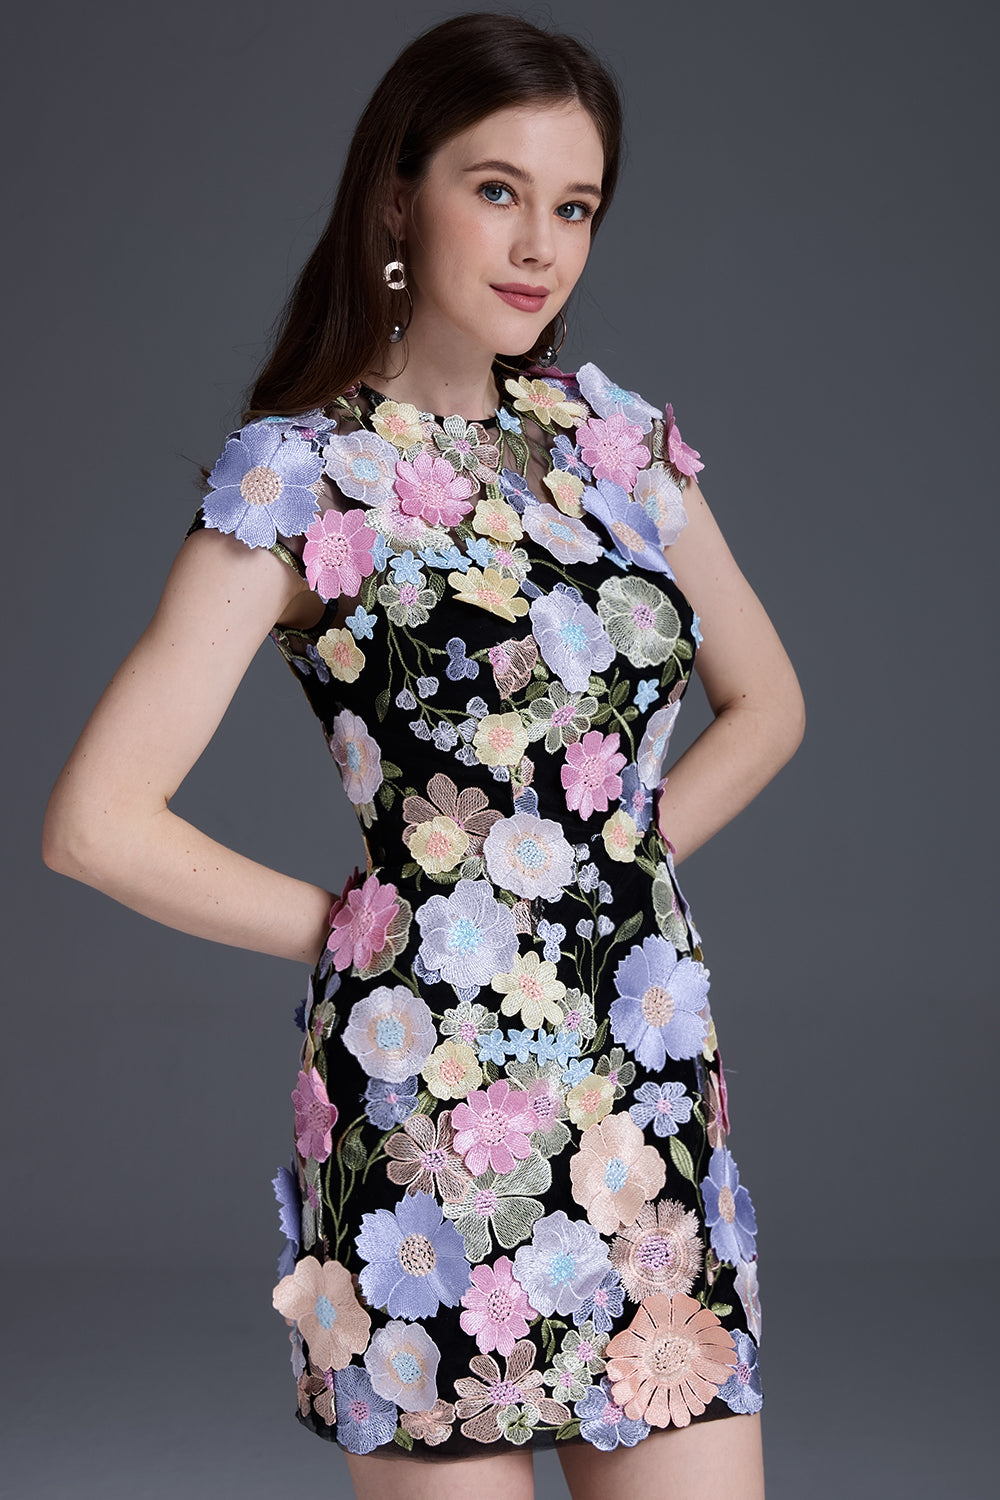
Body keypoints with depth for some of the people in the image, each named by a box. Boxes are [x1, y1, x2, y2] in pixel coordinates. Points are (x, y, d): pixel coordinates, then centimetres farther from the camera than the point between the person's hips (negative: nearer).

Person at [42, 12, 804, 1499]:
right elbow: (97, 821, -11)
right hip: (427, 1085, -4)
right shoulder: (302, 474, -6)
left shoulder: (624, 437, 9)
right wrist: (350, 925, -4)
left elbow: (765, 700, 21)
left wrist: (630, 852, 7)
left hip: (653, 1081, 5)